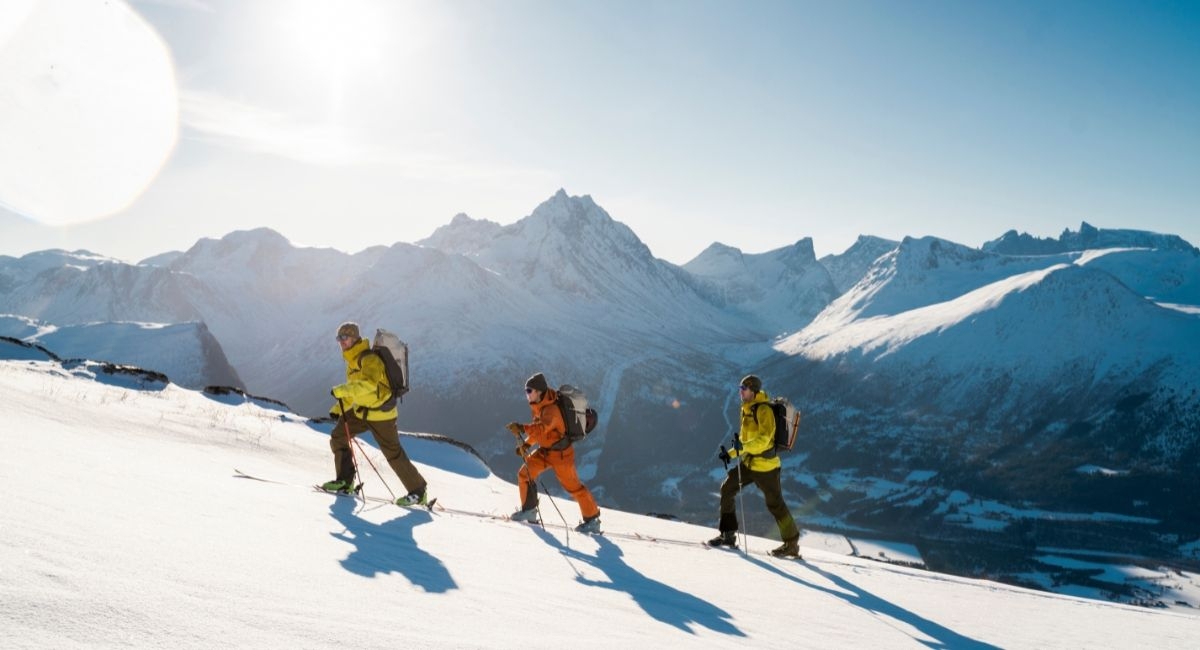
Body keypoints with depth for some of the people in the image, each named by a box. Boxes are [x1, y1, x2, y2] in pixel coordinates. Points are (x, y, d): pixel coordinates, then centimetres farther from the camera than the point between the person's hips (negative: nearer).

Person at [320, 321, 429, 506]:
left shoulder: (369, 359, -20)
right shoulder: (353, 360, 12)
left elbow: (368, 384, -37)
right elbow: (354, 388, 23)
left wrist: (341, 390, -36)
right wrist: (338, 408, 17)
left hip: (380, 412, -9)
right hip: (361, 410, 9)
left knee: (393, 453, -6)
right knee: (338, 436, 5)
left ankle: (418, 492, 4)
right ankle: (345, 481, 15)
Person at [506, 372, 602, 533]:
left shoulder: (551, 409, -28)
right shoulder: (540, 406, 2)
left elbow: (541, 428, -45)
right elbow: (538, 428, 13)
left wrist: (521, 428, -58)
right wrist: (526, 445, 2)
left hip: (560, 453, -9)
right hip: (544, 450, 9)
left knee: (573, 486, 0)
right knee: (525, 474, 3)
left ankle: (592, 519, 14)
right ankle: (529, 510, 19)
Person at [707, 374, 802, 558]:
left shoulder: (763, 410, -16)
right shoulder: (747, 409, 12)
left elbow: (764, 438, -27)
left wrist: (743, 447, -40)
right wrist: (731, 453, 14)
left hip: (765, 464, -9)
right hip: (748, 462, 9)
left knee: (775, 504, -1)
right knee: (726, 489, 6)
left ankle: (792, 544, 13)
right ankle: (728, 534, 15)